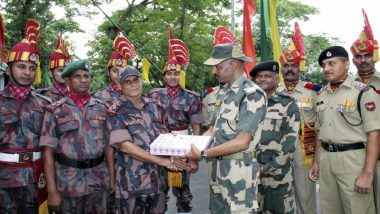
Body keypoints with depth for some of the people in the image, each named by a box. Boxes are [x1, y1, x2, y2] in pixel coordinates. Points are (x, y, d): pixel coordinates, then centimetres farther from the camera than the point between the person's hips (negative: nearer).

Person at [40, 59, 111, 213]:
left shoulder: (101, 107, 5)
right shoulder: (55, 110, -3)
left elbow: (107, 145, 9)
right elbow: (48, 151, -5)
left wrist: (112, 177, 5)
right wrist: (52, 190, -10)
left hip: (98, 182, 3)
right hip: (68, 183, -2)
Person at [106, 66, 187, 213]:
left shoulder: (154, 106, 7)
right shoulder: (116, 112, -8)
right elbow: (125, 146, -17)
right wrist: (162, 160, -21)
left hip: (158, 178, 4)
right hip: (132, 182, -4)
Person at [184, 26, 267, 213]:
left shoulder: (252, 94, -16)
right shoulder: (226, 92, 12)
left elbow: (242, 142, -21)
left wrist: (203, 154, -19)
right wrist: (189, 144, -1)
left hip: (239, 171, -8)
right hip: (219, 168, 8)